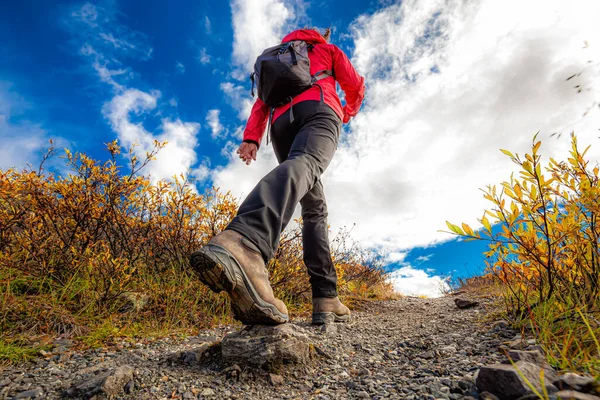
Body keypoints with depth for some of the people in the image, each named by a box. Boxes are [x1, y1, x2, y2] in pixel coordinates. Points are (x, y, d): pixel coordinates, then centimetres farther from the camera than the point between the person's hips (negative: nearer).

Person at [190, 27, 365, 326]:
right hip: (318, 111, -4)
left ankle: (326, 299, -8)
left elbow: (261, 103, 20)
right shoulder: (327, 49, 32)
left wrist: (251, 138, 5)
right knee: (303, 164, -35)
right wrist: (348, 113, 44)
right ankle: (244, 246, -68)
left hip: (282, 123, 5)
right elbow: (355, 86, 22)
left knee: (314, 209, 5)